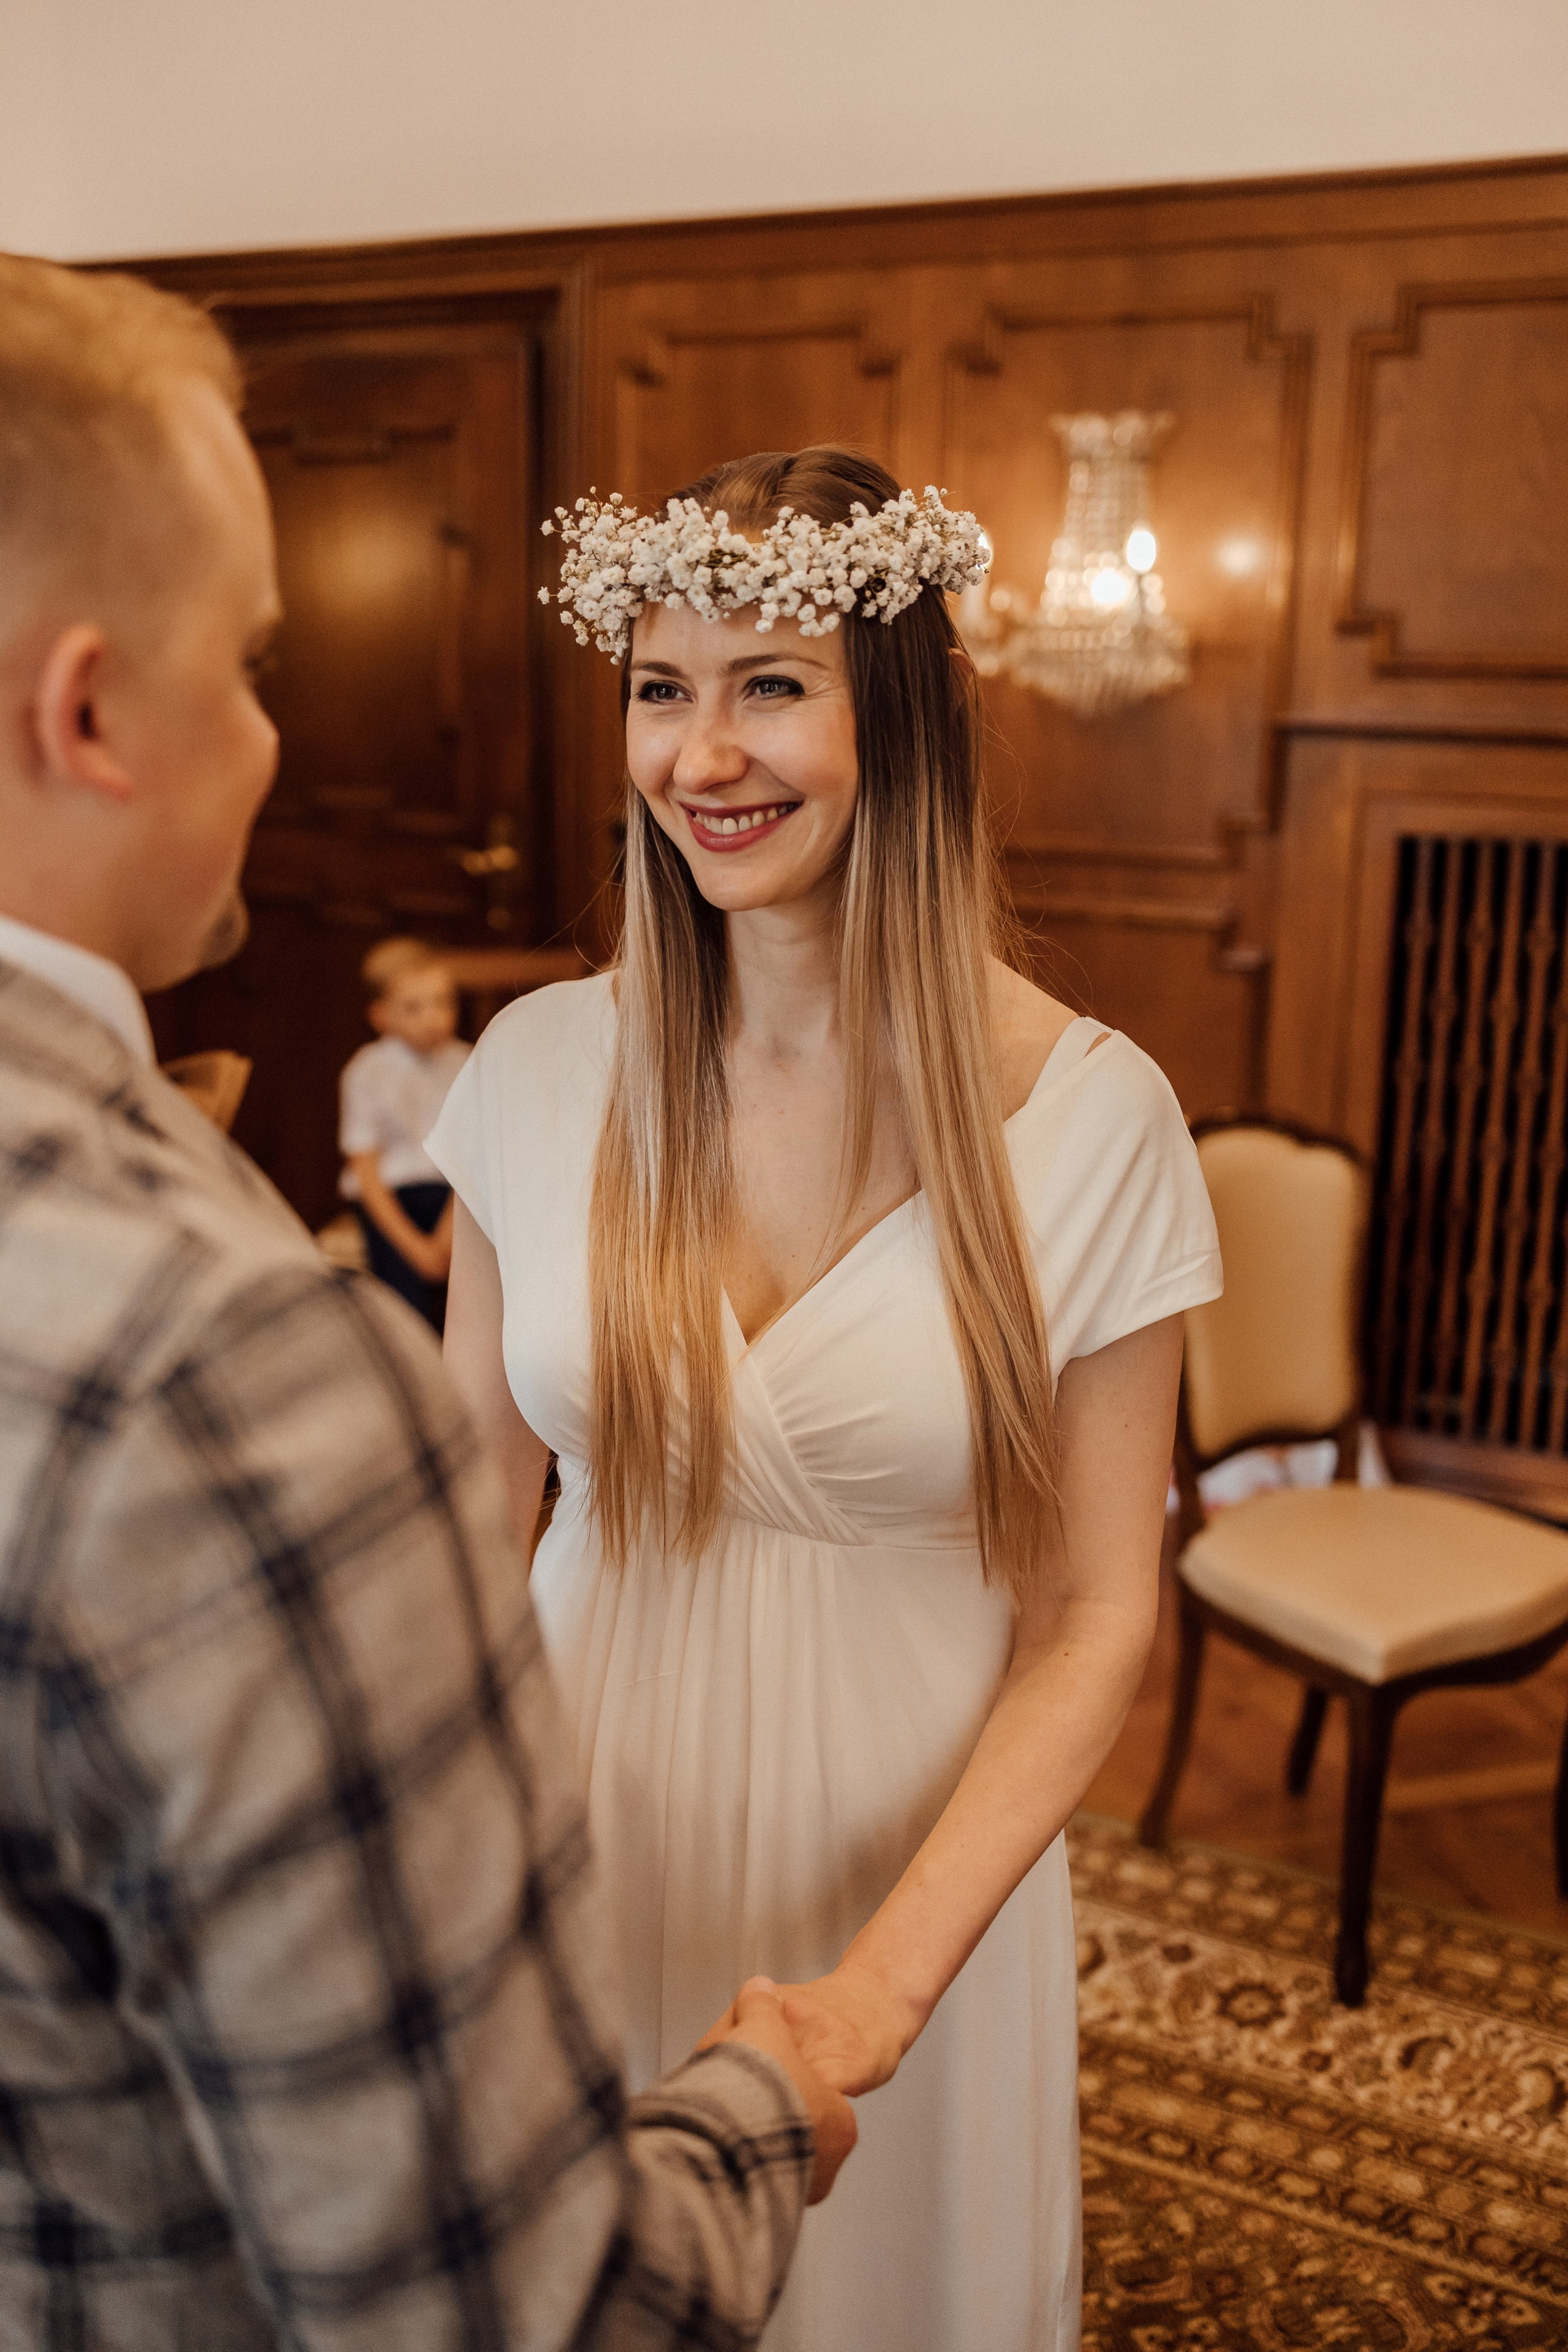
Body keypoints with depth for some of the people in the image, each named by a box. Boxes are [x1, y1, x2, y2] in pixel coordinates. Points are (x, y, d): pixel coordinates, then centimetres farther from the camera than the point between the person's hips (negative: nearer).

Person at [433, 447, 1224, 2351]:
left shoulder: (1088, 1115, -15)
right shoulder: (539, 1066, -9)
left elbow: (1092, 1618, -11)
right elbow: (475, 1499, 0)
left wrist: (888, 1981, -20)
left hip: (913, 1852, -1)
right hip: (589, 1822, 2)